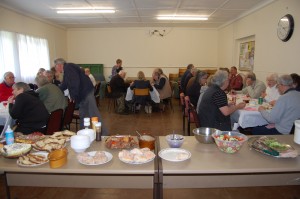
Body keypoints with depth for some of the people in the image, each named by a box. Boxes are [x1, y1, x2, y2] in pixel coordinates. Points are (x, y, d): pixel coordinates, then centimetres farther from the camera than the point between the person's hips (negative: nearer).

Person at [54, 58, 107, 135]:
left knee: (94, 114, -10)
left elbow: (75, 82, -23)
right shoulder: (67, 70, 21)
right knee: (83, 115, 15)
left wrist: (73, 96, -19)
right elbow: (64, 85, 30)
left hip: (86, 92, -11)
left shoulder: (68, 67, -10)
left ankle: (103, 134, -6)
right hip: (83, 94, 11)